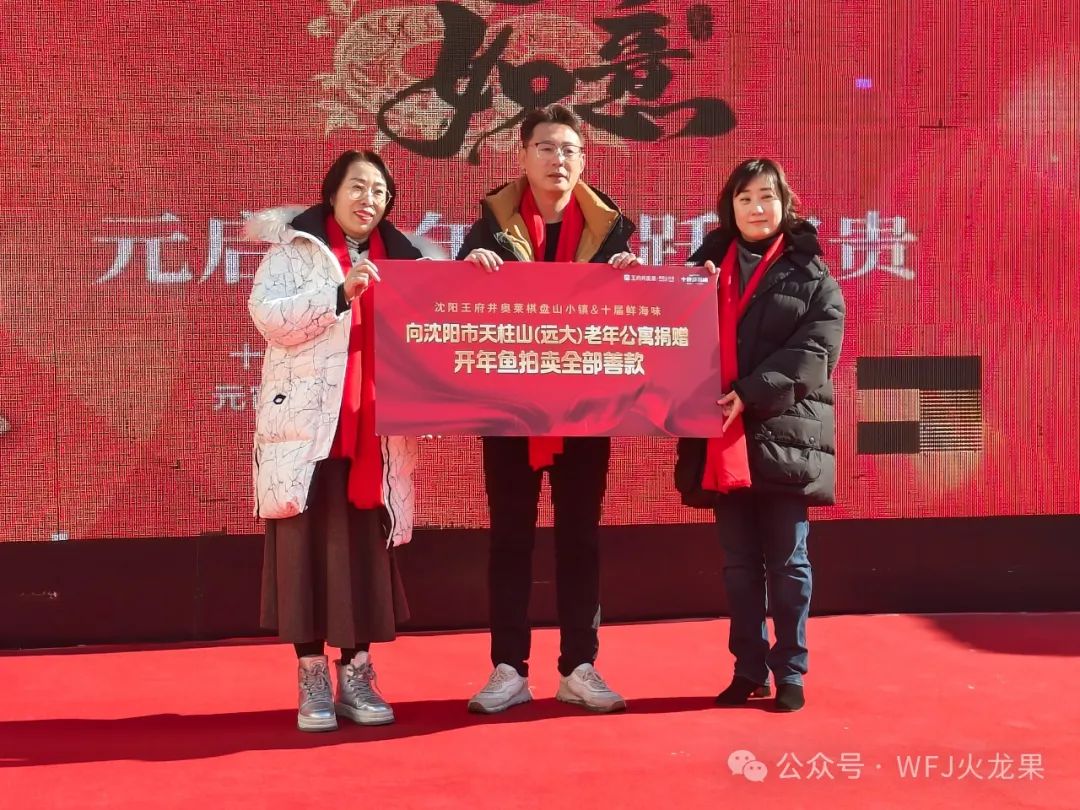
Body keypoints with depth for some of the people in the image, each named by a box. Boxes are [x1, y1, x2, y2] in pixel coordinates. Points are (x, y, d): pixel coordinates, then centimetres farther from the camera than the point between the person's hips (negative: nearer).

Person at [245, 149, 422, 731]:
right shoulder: (295, 249, 5)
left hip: (372, 428, 4)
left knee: (365, 546, 4)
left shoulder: (399, 258, 17)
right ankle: (312, 682, 3)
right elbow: (268, 317, -9)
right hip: (308, 423, -3)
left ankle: (356, 677, 11)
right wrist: (341, 295, -17)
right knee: (309, 542, -4)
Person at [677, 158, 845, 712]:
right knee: (739, 564, 9)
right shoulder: (705, 266, 14)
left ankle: (790, 671, 13)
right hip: (722, 440, 3)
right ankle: (749, 670, 18)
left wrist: (750, 393, -18)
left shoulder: (811, 274, 4)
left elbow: (816, 351, -9)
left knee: (786, 561, 3)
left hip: (784, 434, -3)